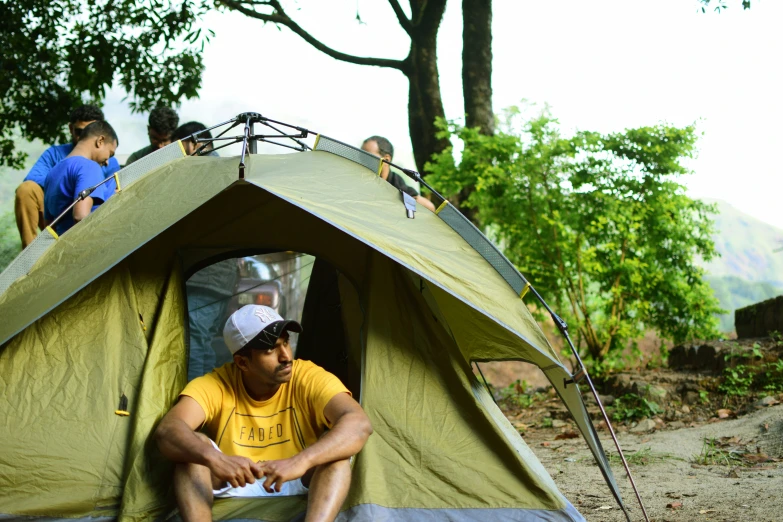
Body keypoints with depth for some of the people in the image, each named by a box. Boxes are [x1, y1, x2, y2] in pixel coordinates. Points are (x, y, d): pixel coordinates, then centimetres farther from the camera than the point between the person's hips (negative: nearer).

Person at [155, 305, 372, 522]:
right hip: (236, 486, 1)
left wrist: (300, 461, -49)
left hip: (299, 487, -1)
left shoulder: (311, 378, -15)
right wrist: (213, 458, -51)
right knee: (193, 444, -25)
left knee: (335, 448, -29)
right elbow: (167, 430, -29)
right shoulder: (215, 385, -12)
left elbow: (359, 425, -31)